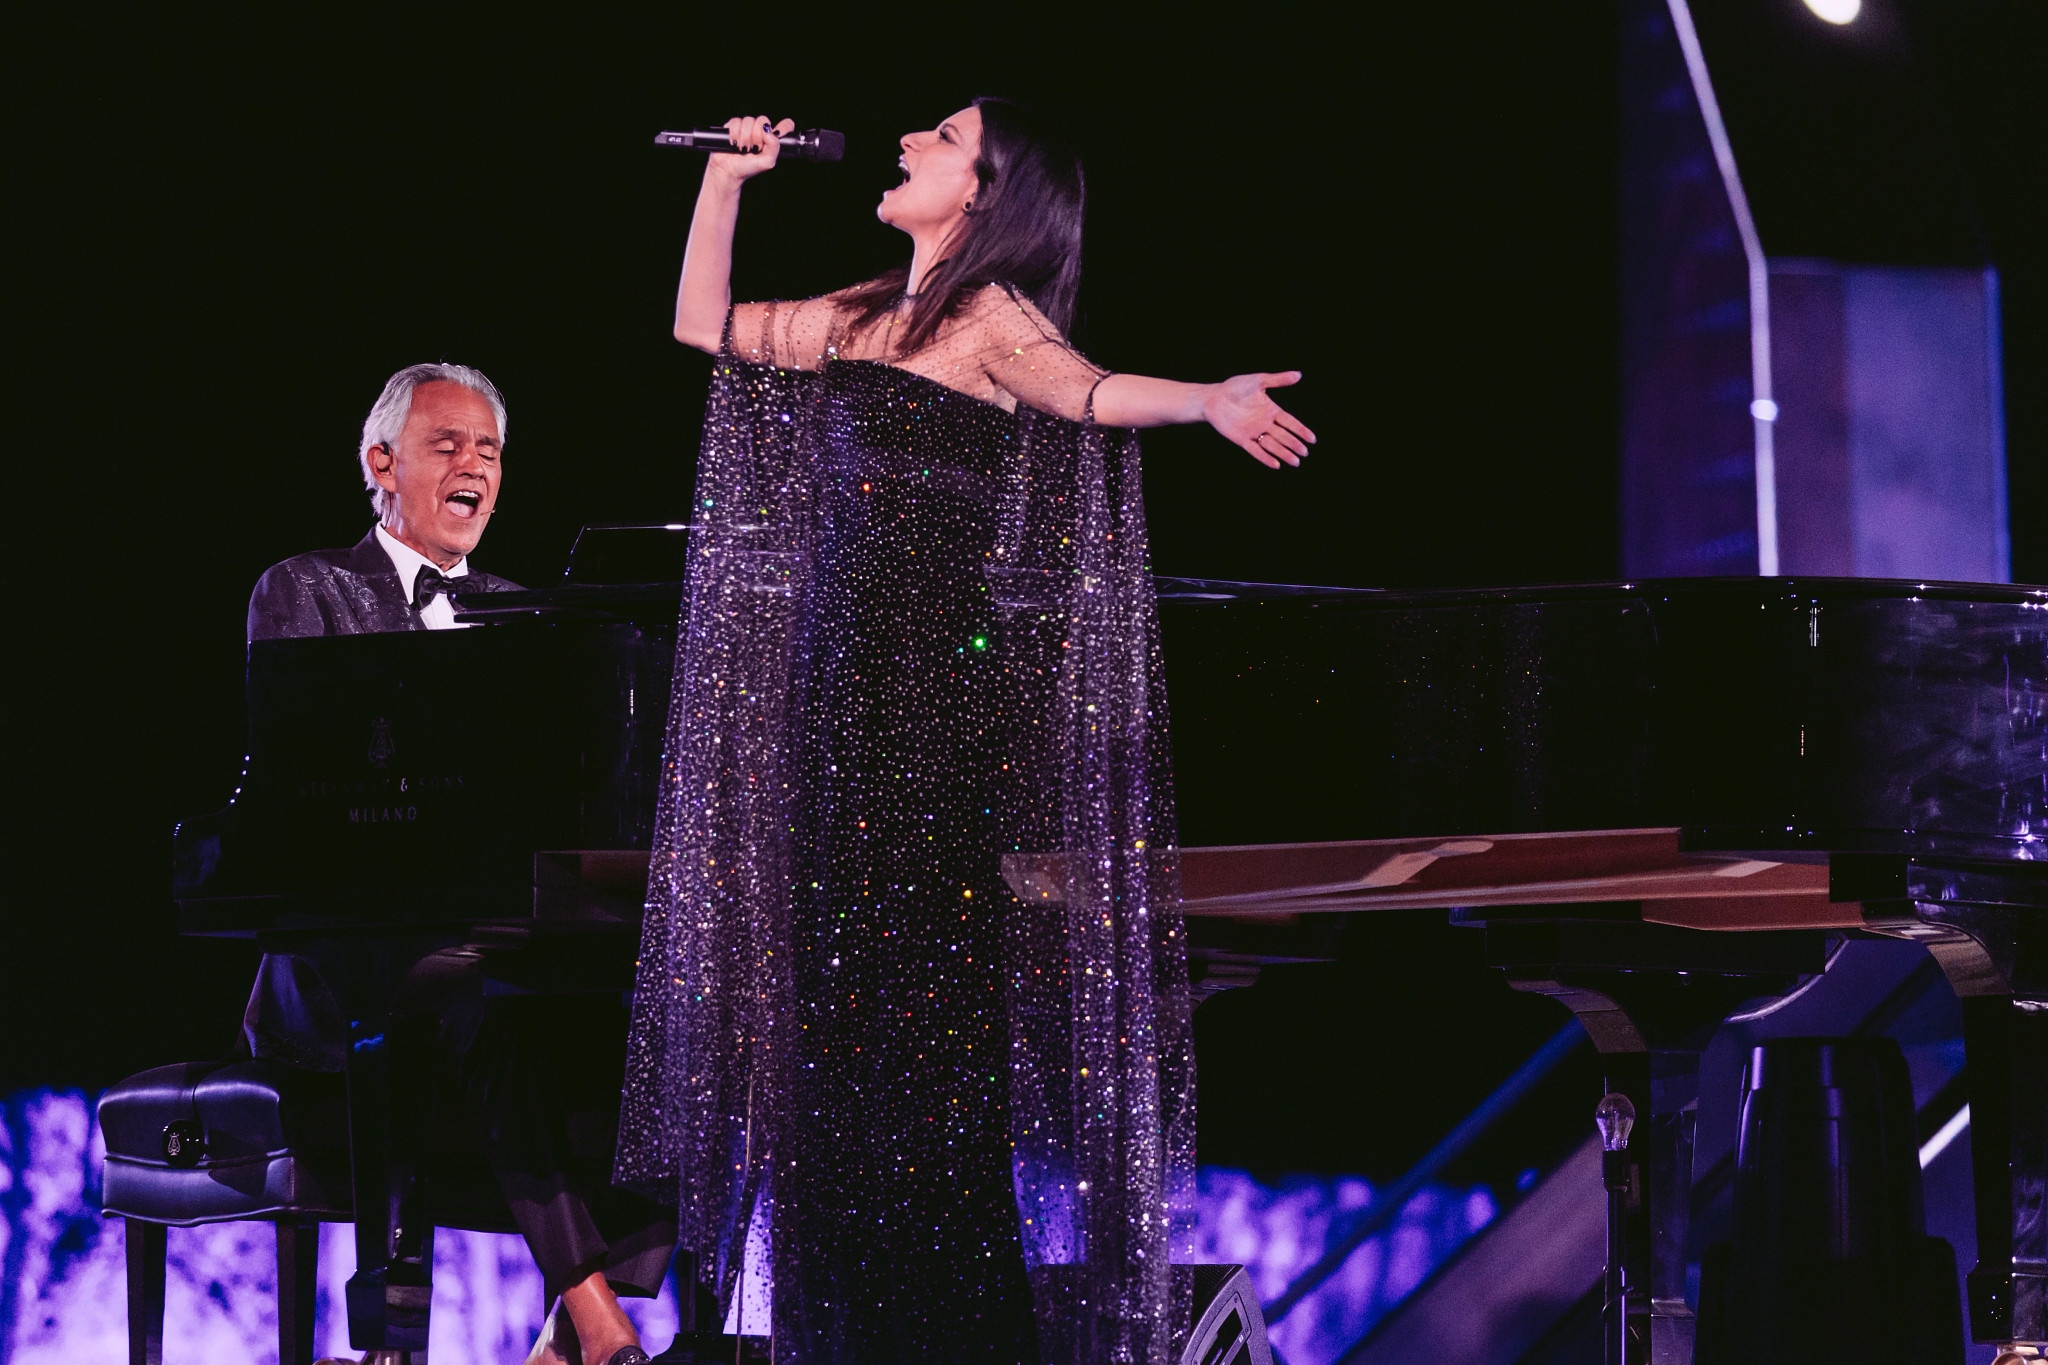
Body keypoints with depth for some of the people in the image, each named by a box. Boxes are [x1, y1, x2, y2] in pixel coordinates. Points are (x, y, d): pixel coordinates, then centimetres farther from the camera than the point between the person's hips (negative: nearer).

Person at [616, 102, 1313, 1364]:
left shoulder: (992, 316, -4)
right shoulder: (865, 321, 17)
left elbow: (1087, 391, -23)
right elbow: (703, 325, 28)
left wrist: (1213, 399, -41)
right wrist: (727, 177, 23)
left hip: (942, 682, -7)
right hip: (838, 680, 7)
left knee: (923, 982, -7)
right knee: (836, 985, 6)